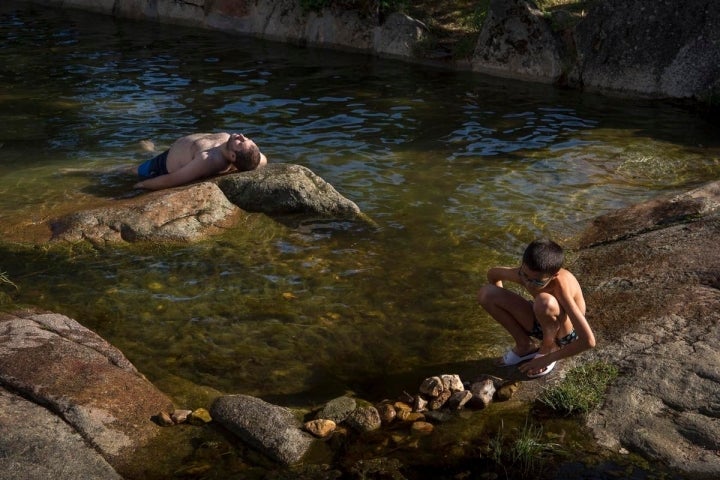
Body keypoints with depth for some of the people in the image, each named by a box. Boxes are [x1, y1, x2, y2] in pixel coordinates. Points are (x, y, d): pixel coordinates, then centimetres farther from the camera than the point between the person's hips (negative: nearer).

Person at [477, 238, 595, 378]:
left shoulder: (561, 285, -36)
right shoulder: (524, 273, -22)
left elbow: (588, 341, -37)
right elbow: (493, 273, 2)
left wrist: (547, 359, -26)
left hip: (566, 333, -5)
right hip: (542, 323, 5)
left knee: (544, 301, -38)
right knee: (486, 293, -12)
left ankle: (549, 348, -7)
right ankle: (525, 345, 4)